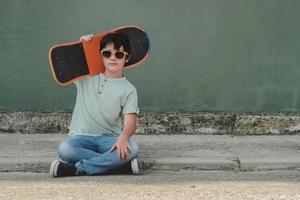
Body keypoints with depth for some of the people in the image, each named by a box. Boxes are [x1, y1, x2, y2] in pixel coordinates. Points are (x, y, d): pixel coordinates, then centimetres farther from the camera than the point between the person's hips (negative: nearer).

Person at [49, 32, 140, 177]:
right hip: (81, 137, 1)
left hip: (110, 139, -1)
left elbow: (130, 122, -8)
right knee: (64, 149, -33)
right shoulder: (86, 76, 12)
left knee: (132, 149, -34)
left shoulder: (128, 90, 4)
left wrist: (123, 137, -32)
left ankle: (77, 169, -29)